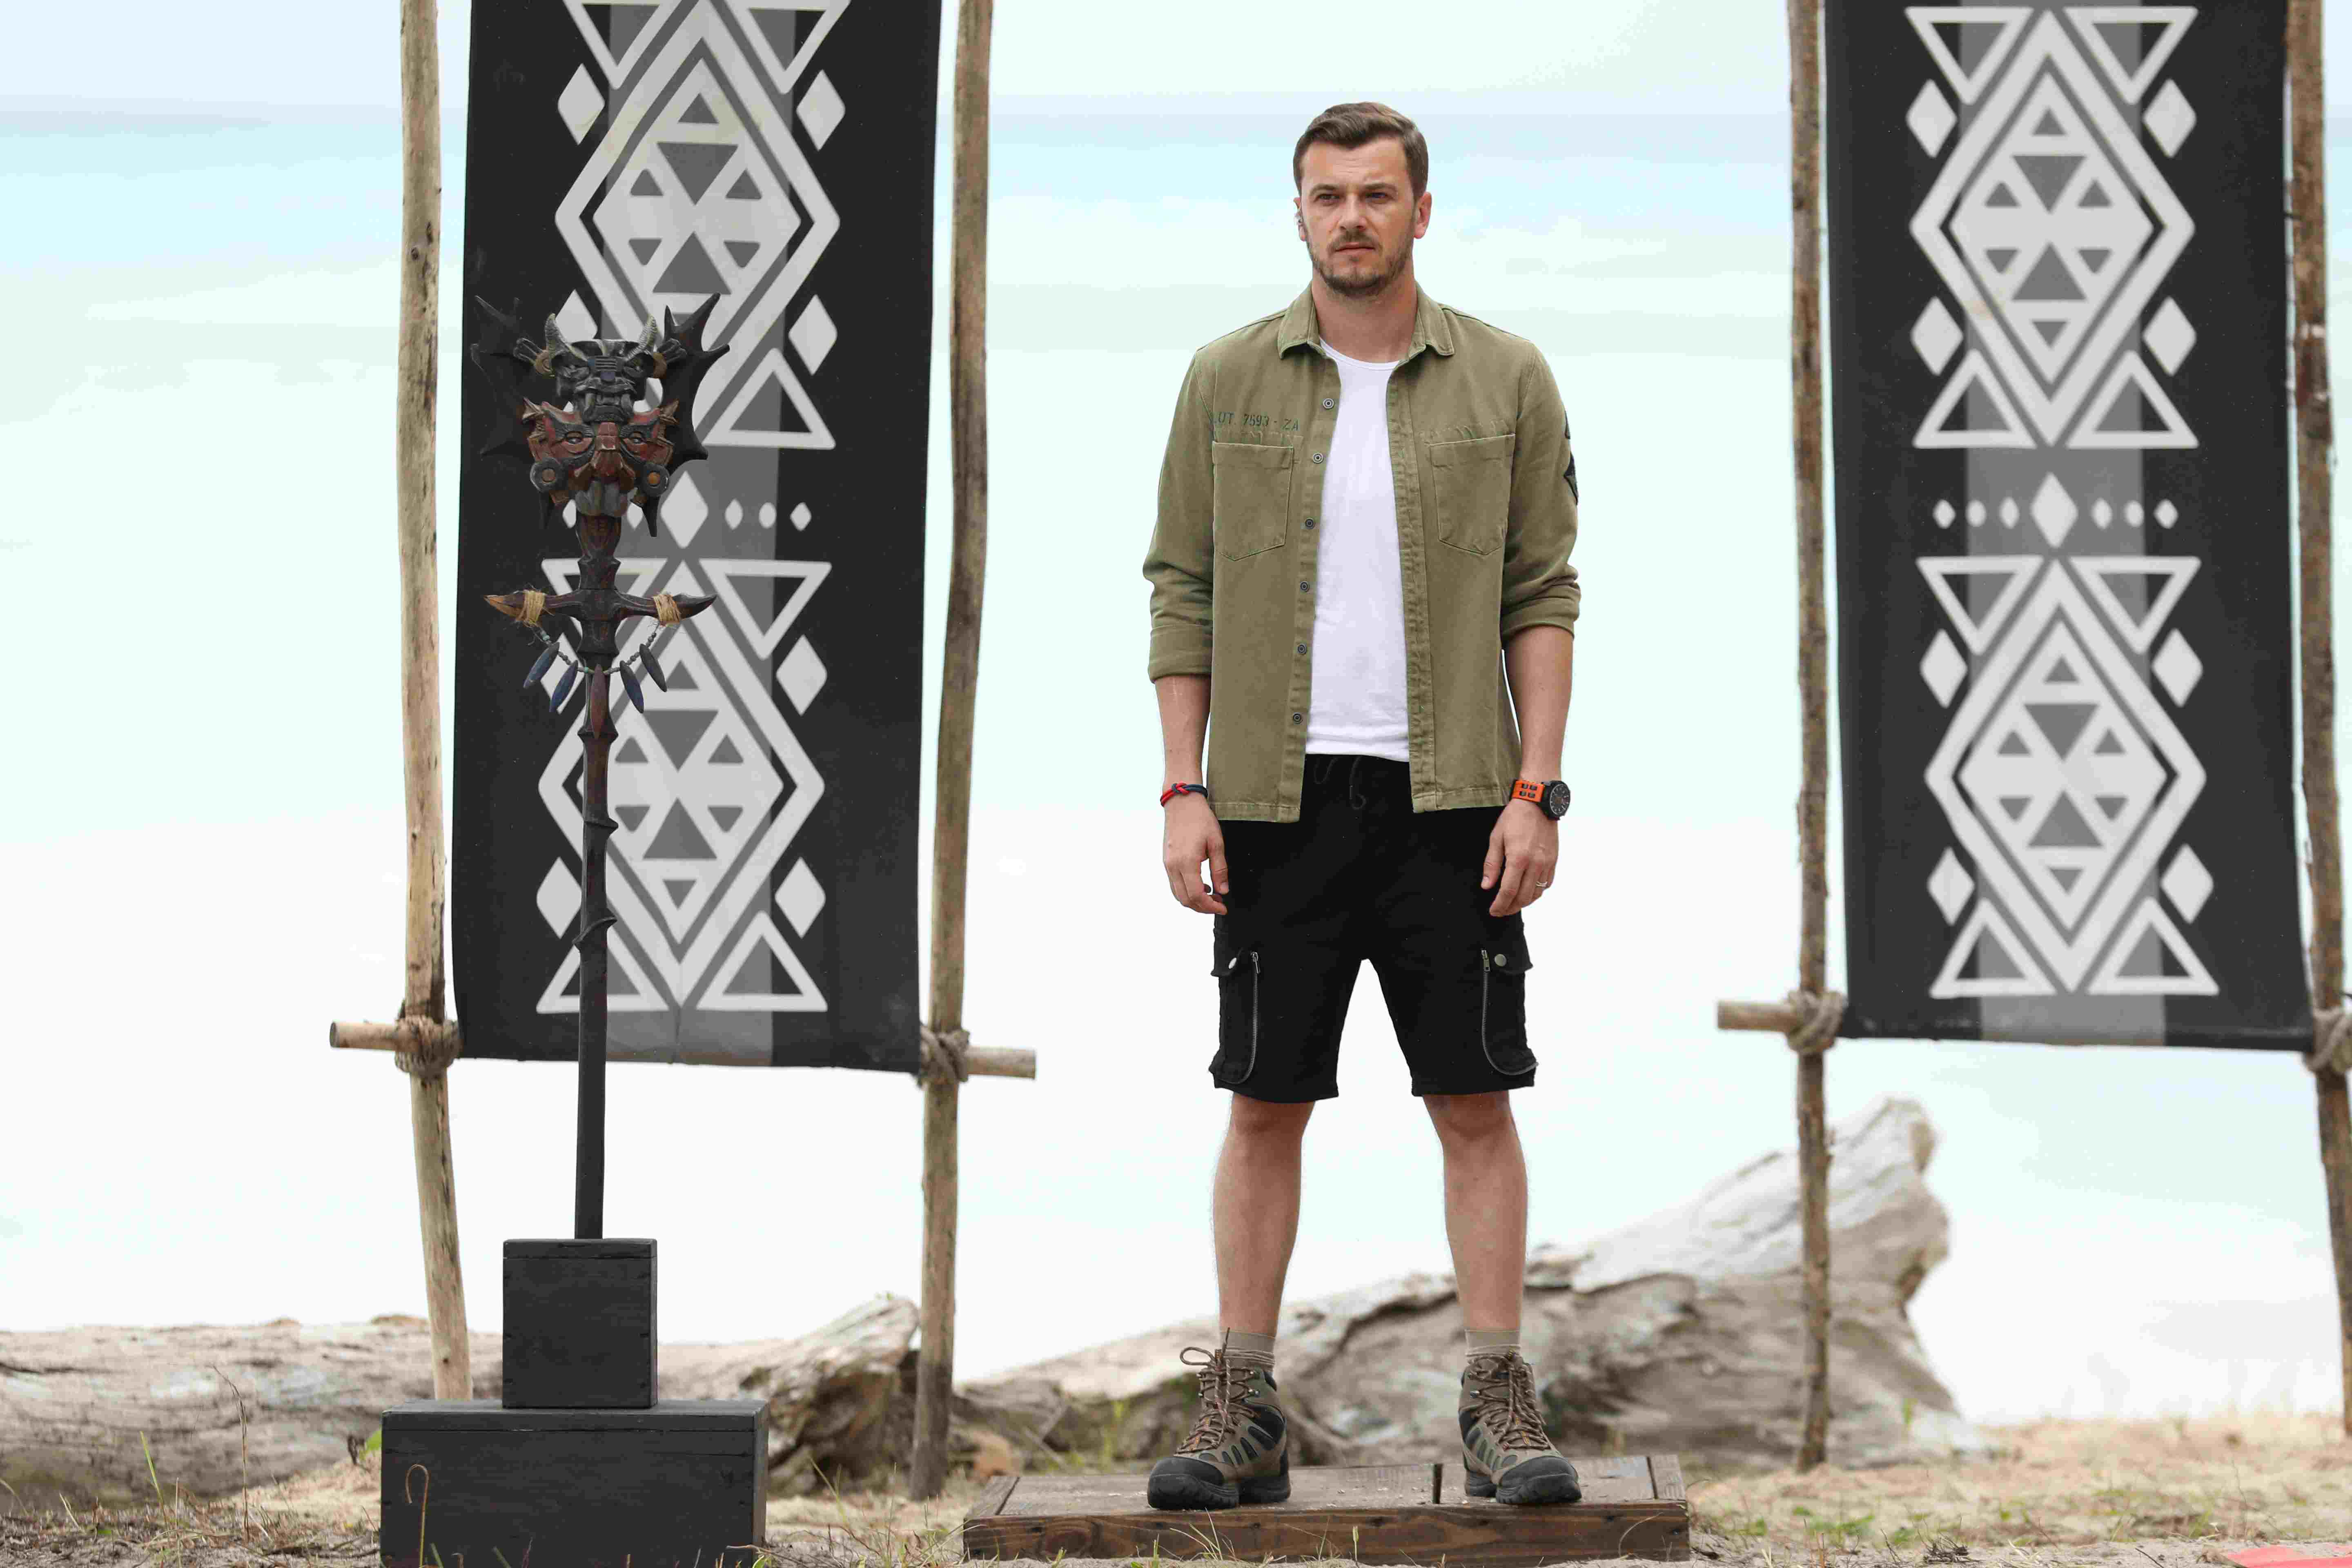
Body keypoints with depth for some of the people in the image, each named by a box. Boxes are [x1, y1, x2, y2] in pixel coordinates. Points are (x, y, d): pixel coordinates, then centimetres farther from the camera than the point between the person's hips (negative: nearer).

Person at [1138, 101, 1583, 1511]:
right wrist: (1185, 791, -2)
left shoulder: (1505, 381, 3)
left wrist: (1537, 791, -7)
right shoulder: (1229, 380, 6)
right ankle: (1243, 1418, 7)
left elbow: (1543, 598, 3)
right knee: (1266, 1103, 3)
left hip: (1449, 798, -1)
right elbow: (1184, 591, 7)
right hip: (1277, 798, 1)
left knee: (1476, 1102, -1)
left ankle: (1500, 1406, 4)